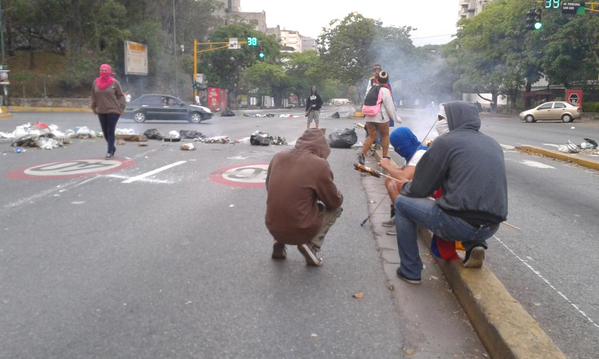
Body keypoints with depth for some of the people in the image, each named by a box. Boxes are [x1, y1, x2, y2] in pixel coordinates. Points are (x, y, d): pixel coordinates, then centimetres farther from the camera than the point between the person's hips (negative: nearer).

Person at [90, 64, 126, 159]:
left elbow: (120, 95, -1)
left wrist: (120, 107, -6)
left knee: (110, 131, -7)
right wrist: (94, 108, 10)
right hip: (101, 111, 5)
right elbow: (93, 96, 13)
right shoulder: (96, 82, 6)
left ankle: (110, 152, -4)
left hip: (113, 111, -5)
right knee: (105, 132, 11)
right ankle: (112, 148, 29)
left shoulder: (114, 82, -5)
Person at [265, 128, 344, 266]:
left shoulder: (278, 157, 1)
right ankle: (312, 246, 2)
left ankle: (279, 244, 18)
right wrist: (338, 196, 21)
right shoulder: (319, 164, -14)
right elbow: (335, 202, -3)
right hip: (300, 231, -5)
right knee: (336, 208, 18)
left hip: (273, 228, 5)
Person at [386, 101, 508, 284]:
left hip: (458, 224, -7)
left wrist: (404, 187, 23)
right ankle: (475, 244, 12)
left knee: (402, 204, 13)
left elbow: (420, 189, 0)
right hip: (490, 227, 7)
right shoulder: (494, 144, 14)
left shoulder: (446, 141, -4)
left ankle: (410, 271, 16)